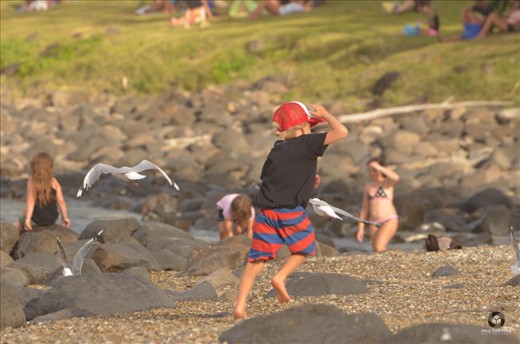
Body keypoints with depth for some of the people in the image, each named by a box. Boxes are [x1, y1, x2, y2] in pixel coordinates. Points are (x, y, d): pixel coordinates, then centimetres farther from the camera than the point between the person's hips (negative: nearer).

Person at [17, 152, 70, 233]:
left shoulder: (31, 182, -13)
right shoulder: (54, 182, -6)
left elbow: (30, 201, -20)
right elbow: (61, 201, -5)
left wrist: (27, 218, -22)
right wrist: (65, 217, 6)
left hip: (36, 220, -5)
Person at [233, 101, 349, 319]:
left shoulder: (276, 151, 16)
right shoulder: (306, 144, -3)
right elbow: (341, 132, -6)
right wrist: (324, 114, 11)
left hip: (266, 212, 5)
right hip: (291, 212, -5)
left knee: (256, 260, 5)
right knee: (304, 248, 20)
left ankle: (240, 304, -6)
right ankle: (281, 277, 0)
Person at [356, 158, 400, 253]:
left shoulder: (387, 182, -3)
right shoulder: (368, 186, 12)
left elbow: (396, 178, -30)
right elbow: (364, 208, 14)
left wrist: (378, 167, -25)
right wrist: (360, 228, 10)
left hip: (389, 221, -6)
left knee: (379, 248, -25)